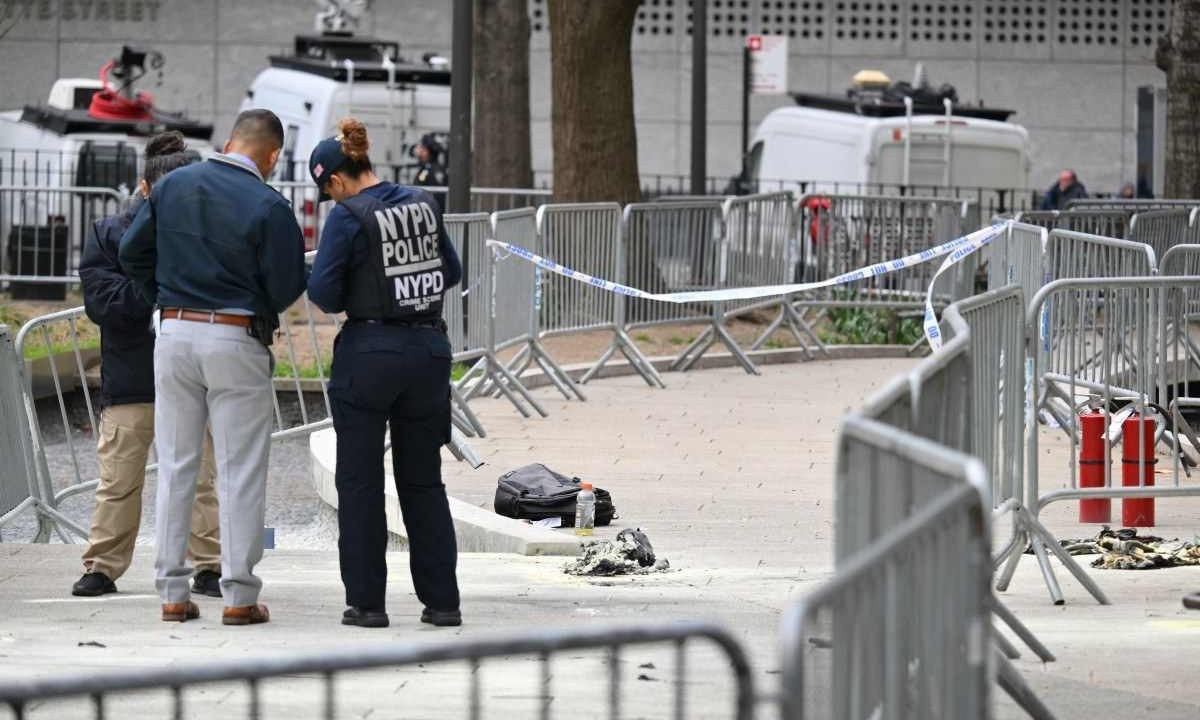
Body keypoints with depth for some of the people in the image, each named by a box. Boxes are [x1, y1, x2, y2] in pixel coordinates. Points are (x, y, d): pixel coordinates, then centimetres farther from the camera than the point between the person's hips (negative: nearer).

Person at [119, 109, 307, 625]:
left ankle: (172, 592, 11)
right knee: (241, 472, 3)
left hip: (174, 332, 4)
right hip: (237, 338, -4)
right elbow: (286, 288, -10)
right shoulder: (268, 207, -12)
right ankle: (239, 595, 2)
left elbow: (133, 251, 7)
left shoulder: (172, 186, 3)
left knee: (175, 466, 10)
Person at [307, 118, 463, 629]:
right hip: (429, 348, 5)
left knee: (360, 480, 6)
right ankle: (441, 600, 11)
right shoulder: (423, 204, 5)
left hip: (369, 353, -5)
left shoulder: (349, 217, -12)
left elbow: (324, 293, -13)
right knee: (423, 479, 13)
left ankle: (366, 600, 5)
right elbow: (450, 273, 14)